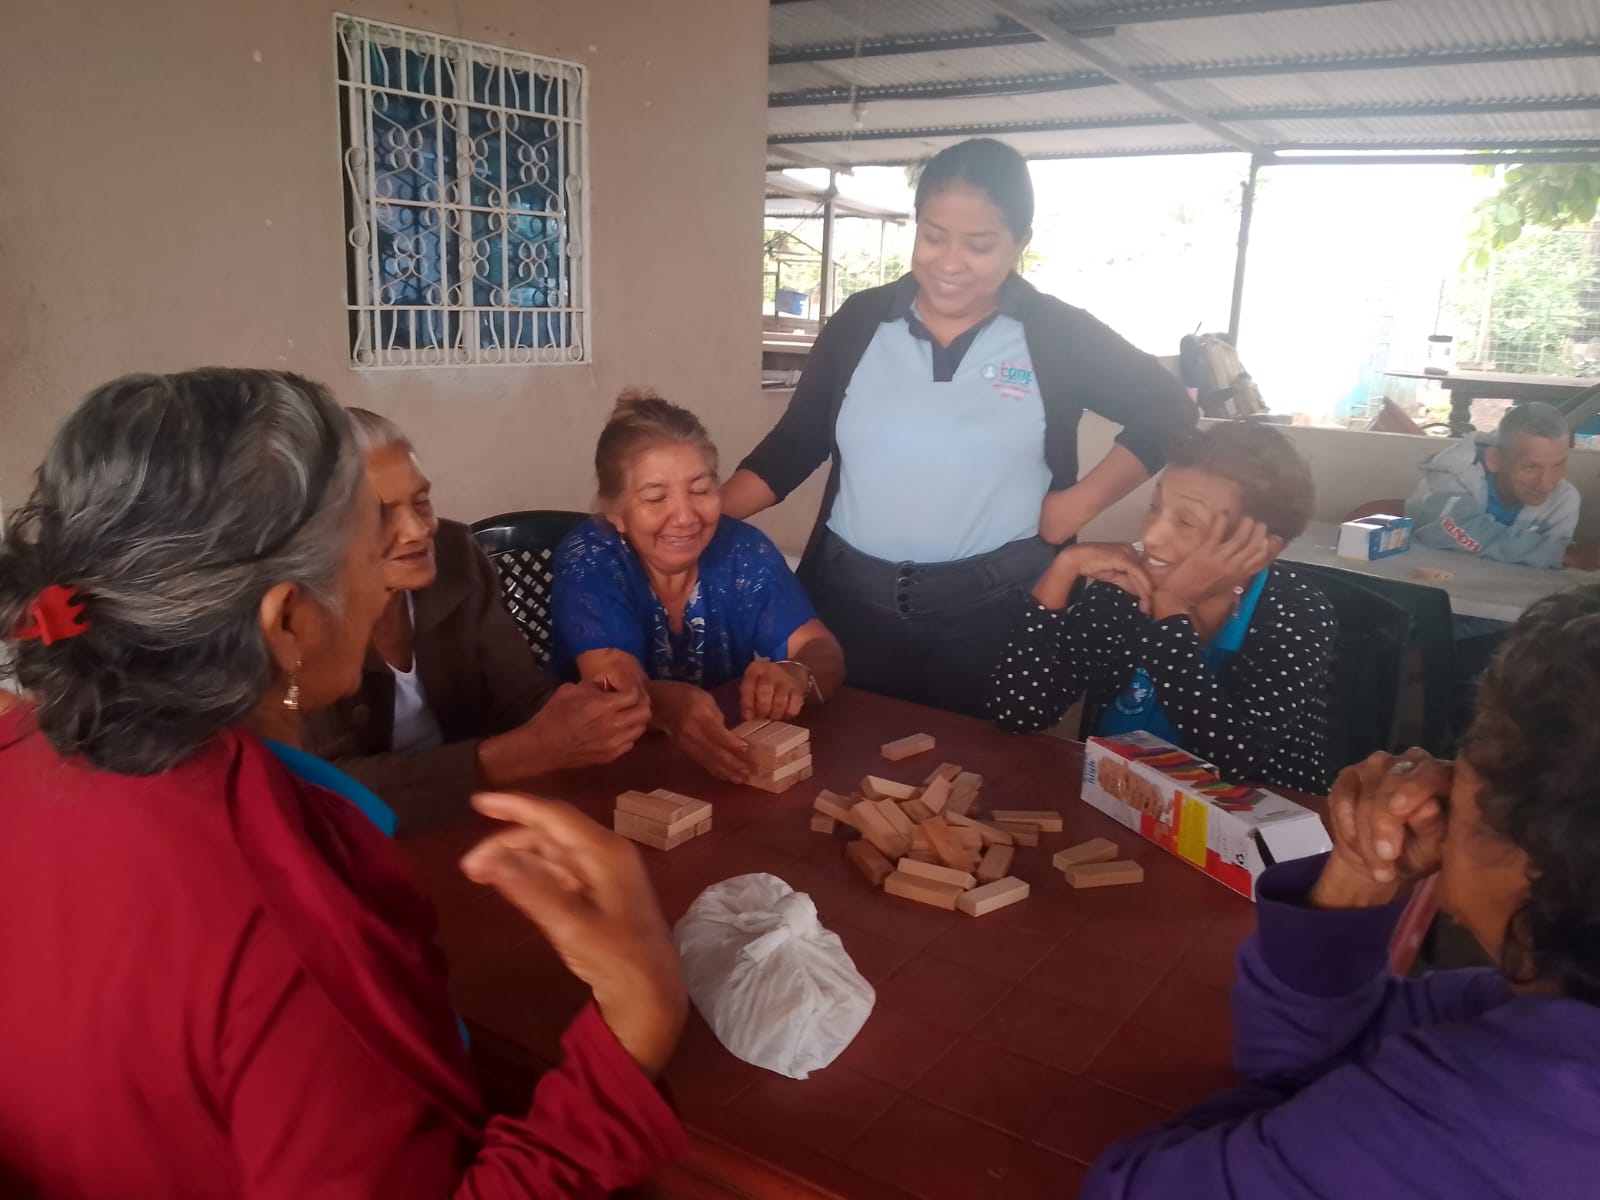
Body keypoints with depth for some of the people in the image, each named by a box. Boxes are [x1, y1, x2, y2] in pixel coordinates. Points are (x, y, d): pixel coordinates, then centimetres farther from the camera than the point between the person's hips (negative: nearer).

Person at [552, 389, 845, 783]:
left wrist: (794, 677, -33)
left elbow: (823, 651, -10)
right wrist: (668, 704, -45)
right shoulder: (587, 562, -11)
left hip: (740, 756, 3)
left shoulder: (744, 550, -4)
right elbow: (616, 688, -23)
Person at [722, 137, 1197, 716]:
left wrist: (1079, 503, -4)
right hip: (854, 600, 2)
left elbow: (1168, 410, 6)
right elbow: (794, 444, 5)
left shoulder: (1057, 334, -1)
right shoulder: (860, 320, 4)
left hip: (996, 608, -1)